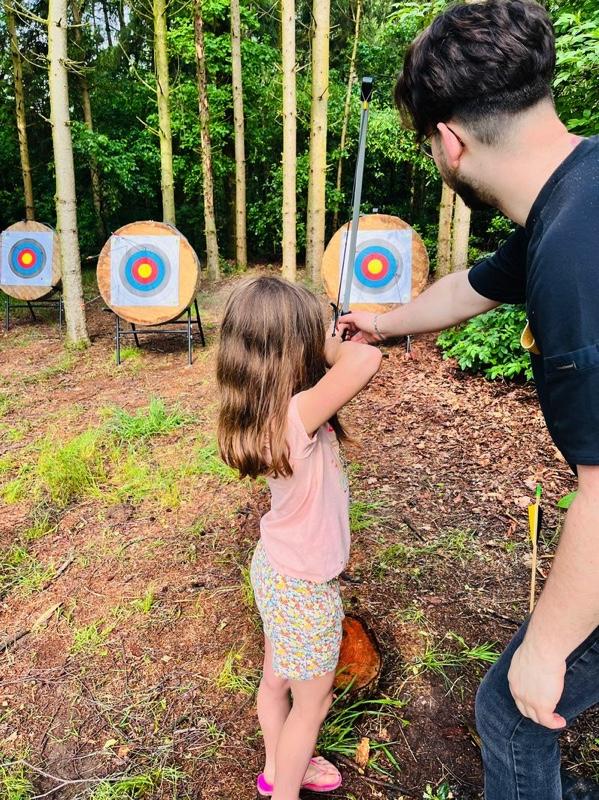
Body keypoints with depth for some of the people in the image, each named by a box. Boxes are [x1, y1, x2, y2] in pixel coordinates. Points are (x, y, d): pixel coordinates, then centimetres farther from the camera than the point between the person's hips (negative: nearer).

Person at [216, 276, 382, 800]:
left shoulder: (266, 411, -9)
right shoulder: (295, 417, -35)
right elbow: (367, 359, -44)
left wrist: (327, 352, -4)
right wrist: (333, 349, -25)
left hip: (276, 570, 8)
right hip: (305, 589, -8)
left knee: (276, 680, 30)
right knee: (312, 704, 18)